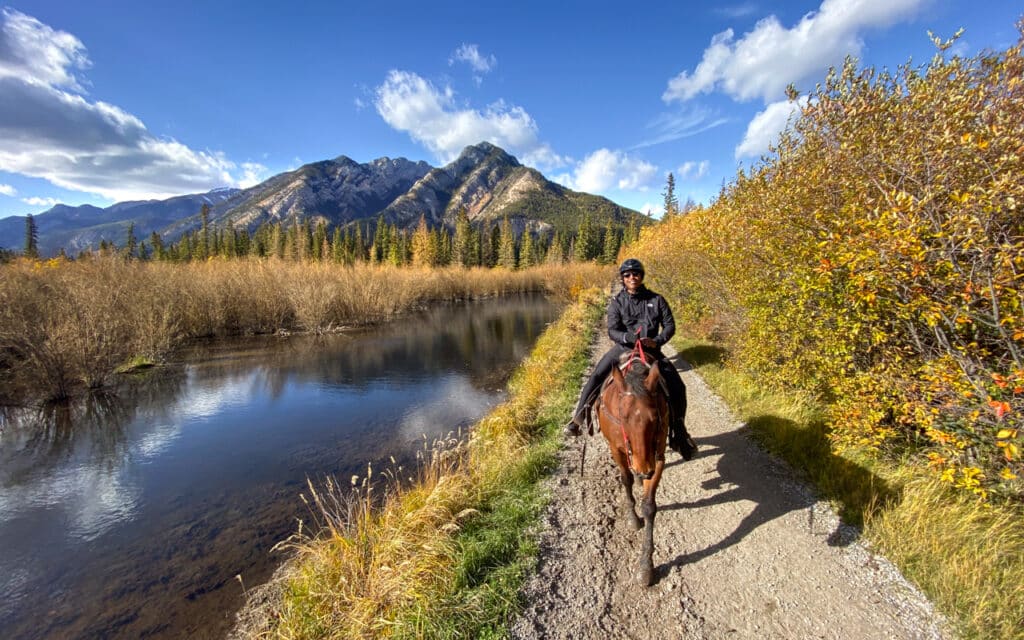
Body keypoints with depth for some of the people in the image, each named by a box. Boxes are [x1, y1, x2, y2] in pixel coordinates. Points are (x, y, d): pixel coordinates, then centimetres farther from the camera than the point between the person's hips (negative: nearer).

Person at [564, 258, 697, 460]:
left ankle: (678, 431, 13)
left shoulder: (656, 300, 0)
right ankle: (579, 417, -6)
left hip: (651, 350, 1)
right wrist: (628, 337, -31)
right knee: (597, 377, -21)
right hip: (623, 348, -1)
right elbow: (612, 331, -11)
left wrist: (657, 341, -17)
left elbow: (670, 325, 1)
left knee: (677, 386, -9)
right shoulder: (617, 301, -2)